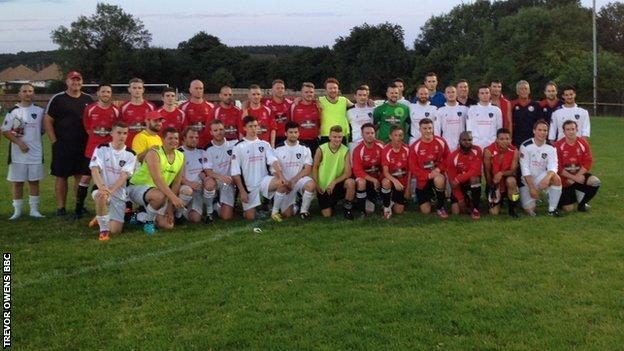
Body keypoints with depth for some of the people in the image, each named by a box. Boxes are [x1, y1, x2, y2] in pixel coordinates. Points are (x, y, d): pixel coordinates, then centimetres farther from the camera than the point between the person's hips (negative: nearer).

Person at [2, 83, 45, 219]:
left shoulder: (39, 111, 6)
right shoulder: (13, 111, 0)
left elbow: (43, 129, 14)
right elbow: (5, 131, -3)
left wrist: (33, 137, -1)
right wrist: (19, 142, -13)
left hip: (36, 152, 2)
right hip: (18, 153, -1)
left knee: (34, 181, 7)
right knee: (17, 182, 4)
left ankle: (34, 209, 14)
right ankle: (17, 210, 14)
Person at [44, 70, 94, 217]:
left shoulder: (88, 99, 11)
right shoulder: (57, 99, -1)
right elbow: (47, 120, -1)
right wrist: (54, 141, -7)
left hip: (83, 145, 3)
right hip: (62, 146, -3)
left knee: (81, 175, 6)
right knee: (61, 176, 2)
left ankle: (79, 206, 15)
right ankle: (60, 207, 10)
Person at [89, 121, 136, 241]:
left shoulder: (130, 154, -1)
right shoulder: (102, 149, -2)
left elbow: (124, 176, -12)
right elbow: (95, 170, -14)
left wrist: (111, 190, -30)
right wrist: (101, 186, -34)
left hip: (119, 192, 2)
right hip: (102, 188, -2)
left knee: (115, 230, -6)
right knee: (101, 196, -40)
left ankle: (101, 218, 30)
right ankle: (104, 229, -18)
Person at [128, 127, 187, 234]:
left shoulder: (180, 156, -1)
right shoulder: (154, 153, -20)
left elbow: (176, 183, -3)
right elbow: (157, 180, -33)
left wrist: (170, 206, -10)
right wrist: (173, 197, -42)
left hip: (160, 191, 7)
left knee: (168, 225, -4)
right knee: (160, 196, -39)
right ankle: (149, 220, -11)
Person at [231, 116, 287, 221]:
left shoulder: (264, 144, 5)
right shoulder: (238, 147, -4)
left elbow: (273, 161, -9)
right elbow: (235, 172, -5)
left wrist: (281, 176, -27)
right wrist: (242, 191, -11)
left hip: (264, 180, 2)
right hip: (249, 185, -1)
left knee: (282, 183, -29)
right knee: (250, 217, -3)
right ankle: (249, 207, 34)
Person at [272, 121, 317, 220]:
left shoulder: (305, 148, 2)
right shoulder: (279, 149, -1)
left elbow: (307, 169, -5)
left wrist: (293, 181, -17)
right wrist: (285, 183, -17)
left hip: (300, 179, 1)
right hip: (285, 183, -1)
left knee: (311, 185, -35)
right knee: (287, 214, -15)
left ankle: (304, 210, -11)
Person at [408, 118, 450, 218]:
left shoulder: (441, 142, -5)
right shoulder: (415, 147, -10)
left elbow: (447, 158, 4)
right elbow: (413, 167, -10)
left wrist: (439, 169, -14)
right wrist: (428, 175, -20)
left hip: (437, 175, 0)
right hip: (423, 180, 0)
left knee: (439, 180, -39)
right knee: (426, 211, -1)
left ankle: (440, 207, -14)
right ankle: (429, 196, 37)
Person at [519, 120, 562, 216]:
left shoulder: (550, 147, -3)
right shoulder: (526, 146, -12)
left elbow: (553, 166, -17)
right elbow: (525, 169, -16)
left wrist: (547, 178, -39)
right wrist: (531, 188, -22)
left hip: (541, 178, 3)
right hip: (527, 180, -2)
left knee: (556, 178, -30)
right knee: (530, 209, -13)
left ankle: (552, 209, -18)